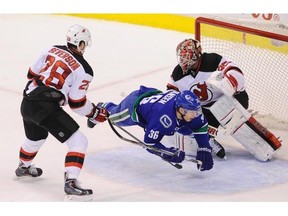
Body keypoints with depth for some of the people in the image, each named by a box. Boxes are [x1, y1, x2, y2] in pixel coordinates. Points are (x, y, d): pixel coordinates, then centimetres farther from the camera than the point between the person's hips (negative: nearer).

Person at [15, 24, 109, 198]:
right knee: (79, 142, -3)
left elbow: (32, 73, 16)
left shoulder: (52, 50, 9)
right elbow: (77, 103, -7)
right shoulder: (83, 69, -7)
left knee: (36, 138, 36)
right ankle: (70, 182, -16)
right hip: (47, 108, -8)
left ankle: (23, 167, 60)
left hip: (27, 103, 8)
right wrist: (95, 114, 9)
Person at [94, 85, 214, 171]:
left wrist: (204, 150, -28)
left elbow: (201, 127, -20)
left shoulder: (188, 105, -34)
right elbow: (149, 143, -41)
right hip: (134, 105, -5)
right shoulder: (163, 116, -50)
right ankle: (104, 108, 64)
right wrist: (169, 154, -50)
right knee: (113, 115, 27)